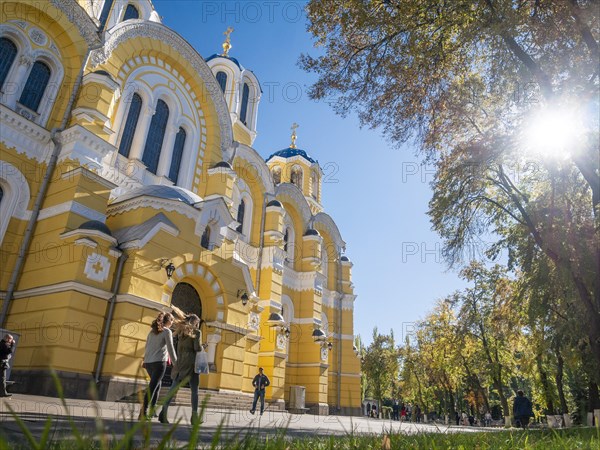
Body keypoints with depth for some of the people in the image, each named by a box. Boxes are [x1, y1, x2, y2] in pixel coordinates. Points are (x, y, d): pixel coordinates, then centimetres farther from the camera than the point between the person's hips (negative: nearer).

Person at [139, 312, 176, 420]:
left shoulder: (152, 331, 15)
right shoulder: (167, 331, -4)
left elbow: (147, 347, 18)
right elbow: (170, 349, -5)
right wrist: (176, 362, 1)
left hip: (148, 362, 7)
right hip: (159, 362, -7)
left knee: (157, 385, 20)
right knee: (152, 387, -7)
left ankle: (152, 409, 20)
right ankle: (143, 412, -12)